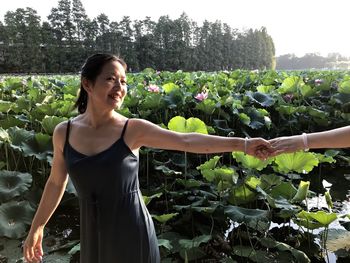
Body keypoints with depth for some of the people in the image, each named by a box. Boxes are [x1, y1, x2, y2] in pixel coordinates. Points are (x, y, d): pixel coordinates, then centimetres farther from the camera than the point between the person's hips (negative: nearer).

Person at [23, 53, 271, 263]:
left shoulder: (133, 129, -12)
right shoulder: (63, 132, -3)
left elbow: (187, 141, -18)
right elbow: (56, 182, 9)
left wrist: (241, 144, -24)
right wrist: (36, 228, 17)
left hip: (132, 232, -3)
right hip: (93, 234, 3)